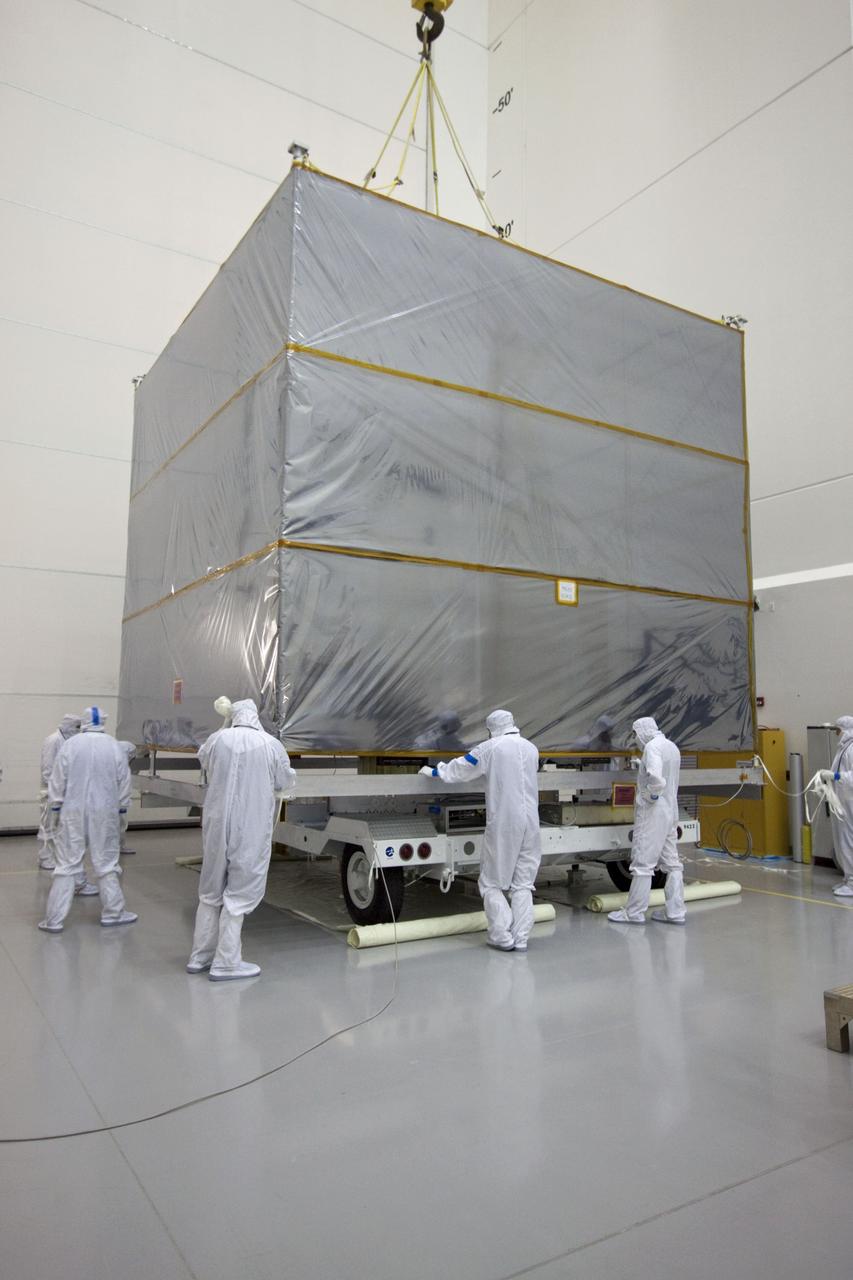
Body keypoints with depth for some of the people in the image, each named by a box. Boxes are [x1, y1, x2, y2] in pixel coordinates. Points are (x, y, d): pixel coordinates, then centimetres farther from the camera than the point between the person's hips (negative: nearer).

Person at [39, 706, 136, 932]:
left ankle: (54, 919, 7)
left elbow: (57, 780, -3)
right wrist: (121, 809, 13)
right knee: (106, 862, 10)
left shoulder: (70, 744, -6)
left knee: (67, 864, 5)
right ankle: (112, 913, 18)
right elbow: (124, 782, 1)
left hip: (74, 812, 0)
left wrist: (57, 808, 8)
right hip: (105, 813, 0)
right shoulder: (114, 746, -3)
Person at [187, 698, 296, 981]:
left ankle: (200, 956, 29)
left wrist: (224, 725, 24)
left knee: (211, 891, 18)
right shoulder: (271, 745, -10)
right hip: (251, 831, -3)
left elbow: (203, 760, 19)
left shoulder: (218, 740, -4)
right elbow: (286, 782, 4)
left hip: (217, 826, 4)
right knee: (239, 894, 6)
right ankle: (225, 963, 10)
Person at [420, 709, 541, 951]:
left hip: (502, 825, -5)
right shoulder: (531, 749, 11)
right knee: (523, 884, 11)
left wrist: (434, 771, 22)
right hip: (530, 824, 5)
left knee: (491, 883, 7)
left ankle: (503, 937, 2)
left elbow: (460, 768, 5)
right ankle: (520, 938, 9)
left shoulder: (491, 748, -5)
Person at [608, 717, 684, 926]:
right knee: (672, 864, 11)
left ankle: (634, 912, 3)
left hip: (652, 812, -9)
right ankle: (675, 912, 14)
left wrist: (651, 796, -14)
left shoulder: (653, 746, -15)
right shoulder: (673, 747, 16)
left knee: (643, 863, -3)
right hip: (671, 812, 9)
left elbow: (656, 777, -29)